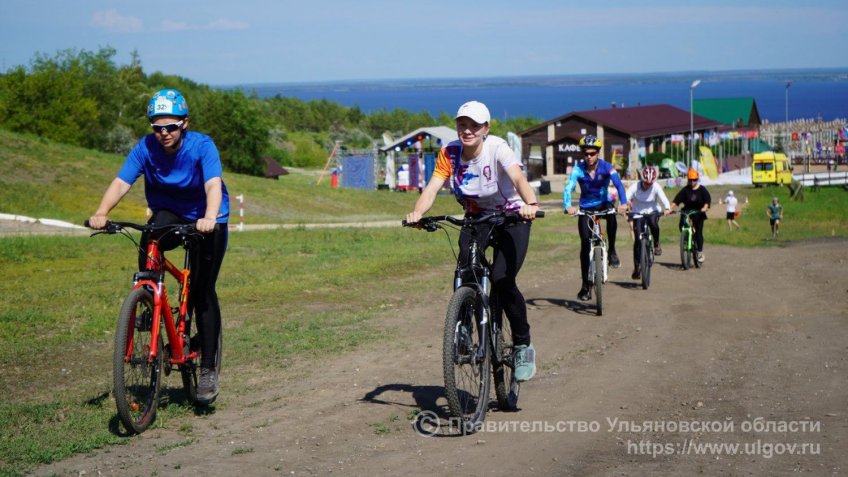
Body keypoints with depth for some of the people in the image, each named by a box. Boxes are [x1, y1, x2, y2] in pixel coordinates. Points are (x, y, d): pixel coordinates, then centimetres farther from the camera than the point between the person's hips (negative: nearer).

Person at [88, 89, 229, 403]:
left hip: (207, 220, -2)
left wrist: (210, 218, -57)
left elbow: (213, 185, -37)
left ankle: (208, 369, 0)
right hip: (169, 214, 3)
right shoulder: (146, 148, -16)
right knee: (149, 241, -33)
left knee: (203, 291, -10)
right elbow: (121, 182, -25)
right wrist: (101, 213, -43)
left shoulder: (202, 146, -24)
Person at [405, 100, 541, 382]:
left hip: (511, 217, -3)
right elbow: (432, 188, -22)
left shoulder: (497, 148, -23)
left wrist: (530, 204, -60)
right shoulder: (450, 153, -12)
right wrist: (417, 213, -42)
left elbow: (518, 178, -39)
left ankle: (524, 346, -2)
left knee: (502, 280, -21)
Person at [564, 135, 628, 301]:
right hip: (586, 207, 0)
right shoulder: (578, 169, -18)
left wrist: (622, 203, -48)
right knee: (585, 245, -7)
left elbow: (618, 184, -30)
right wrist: (568, 206, -50)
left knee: (611, 214, -36)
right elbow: (568, 188, -30)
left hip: (603, 203, 0)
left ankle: (612, 251, -16)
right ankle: (585, 285, 2)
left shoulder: (606, 167, -18)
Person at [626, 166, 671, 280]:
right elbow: (626, 197, -28)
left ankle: (656, 244, -8)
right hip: (638, 213, 0)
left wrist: (667, 208, -48)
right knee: (638, 240, -7)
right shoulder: (635, 187, -15)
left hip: (652, 212, 0)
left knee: (653, 224, -36)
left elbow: (663, 198, -27)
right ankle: (637, 268, 2)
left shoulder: (656, 187, -13)